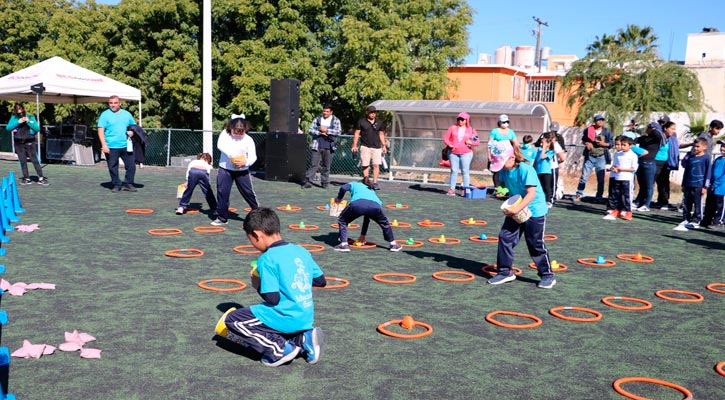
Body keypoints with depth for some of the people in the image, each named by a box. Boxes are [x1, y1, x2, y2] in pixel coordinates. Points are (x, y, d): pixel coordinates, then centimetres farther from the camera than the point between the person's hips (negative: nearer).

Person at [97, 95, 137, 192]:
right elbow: (101, 131, -4)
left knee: (131, 165, 0)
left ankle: (128, 184, 13)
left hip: (126, 146, 3)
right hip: (111, 147, -3)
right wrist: (104, 145, -13)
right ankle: (116, 185, 16)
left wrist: (132, 132, -2)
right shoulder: (105, 115, 1)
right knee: (113, 167, 3)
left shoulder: (127, 114, 12)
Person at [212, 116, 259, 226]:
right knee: (222, 193, 1)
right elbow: (220, 145, -18)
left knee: (248, 192, 3)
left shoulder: (248, 140, -5)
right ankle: (221, 218, 10)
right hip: (225, 169, 1)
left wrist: (246, 162, -29)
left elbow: (253, 156, -8)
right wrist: (231, 154, -27)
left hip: (242, 171, -1)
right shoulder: (225, 133, -2)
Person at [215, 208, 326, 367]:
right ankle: (304, 339, 6)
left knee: (231, 320, 4)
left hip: (285, 319, -8)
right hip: (306, 319, 8)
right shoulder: (302, 251, 7)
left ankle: (280, 349, -8)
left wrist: (258, 286, 2)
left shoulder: (267, 259, -14)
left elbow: (272, 298, -17)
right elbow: (321, 281, 14)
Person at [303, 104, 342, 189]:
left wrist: (326, 130, -11)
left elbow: (338, 131, -7)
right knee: (314, 164, -5)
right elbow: (310, 130, 4)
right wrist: (320, 133, -10)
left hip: (329, 147, 0)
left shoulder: (336, 120, 7)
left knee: (326, 166, 4)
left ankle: (324, 182, 13)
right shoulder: (317, 119, 11)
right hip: (317, 146, 0)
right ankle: (308, 181, -5)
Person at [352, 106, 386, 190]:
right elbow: (357, 133, 6)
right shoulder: (361, 122, 4)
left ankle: (375, 183, -4)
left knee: (376, 165, -7)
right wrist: (354, 145, 0)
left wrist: (384, 146, 13)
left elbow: (381, 134, 18)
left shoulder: (379, 123, 12)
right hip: (365, 147, -2)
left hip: (377, 147, 2)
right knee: (365, 165, -2)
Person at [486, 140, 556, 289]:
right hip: (515, 210, 7)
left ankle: (548, 275, 16)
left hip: (534, 211, -7)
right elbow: (505, 185, 16)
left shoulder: (525, 169, -24)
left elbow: (531, 193, -28)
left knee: (536, 245, 1)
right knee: (504, 237, 2)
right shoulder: (505, 170, -1)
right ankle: (505, 272, 13)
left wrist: (517, 209, -33)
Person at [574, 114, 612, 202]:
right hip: (589, 156, 0)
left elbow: (611, 144, 4)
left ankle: (599, 197, 13)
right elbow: (583, 139, 14)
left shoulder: (607, 132, 1)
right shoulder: (588, 130, -1)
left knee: (601, 178, 4)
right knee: (584, 176, -1)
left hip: (601, 157, 1)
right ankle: (579, 195, 5)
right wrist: (587, 143, -7)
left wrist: (604, 144, -16)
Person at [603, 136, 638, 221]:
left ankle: (626, 212, 6)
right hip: (616, 178, 6)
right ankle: (613, 211, 14)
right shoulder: (617, 154, 11)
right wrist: (614, 168, -6)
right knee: (614, 195, 8)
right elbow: (613, 164, 17)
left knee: (626, 196, -2)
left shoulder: (633, 156, -7)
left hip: (626, 179, -6)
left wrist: (622, 169, -17)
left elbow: (634, 168, -11)